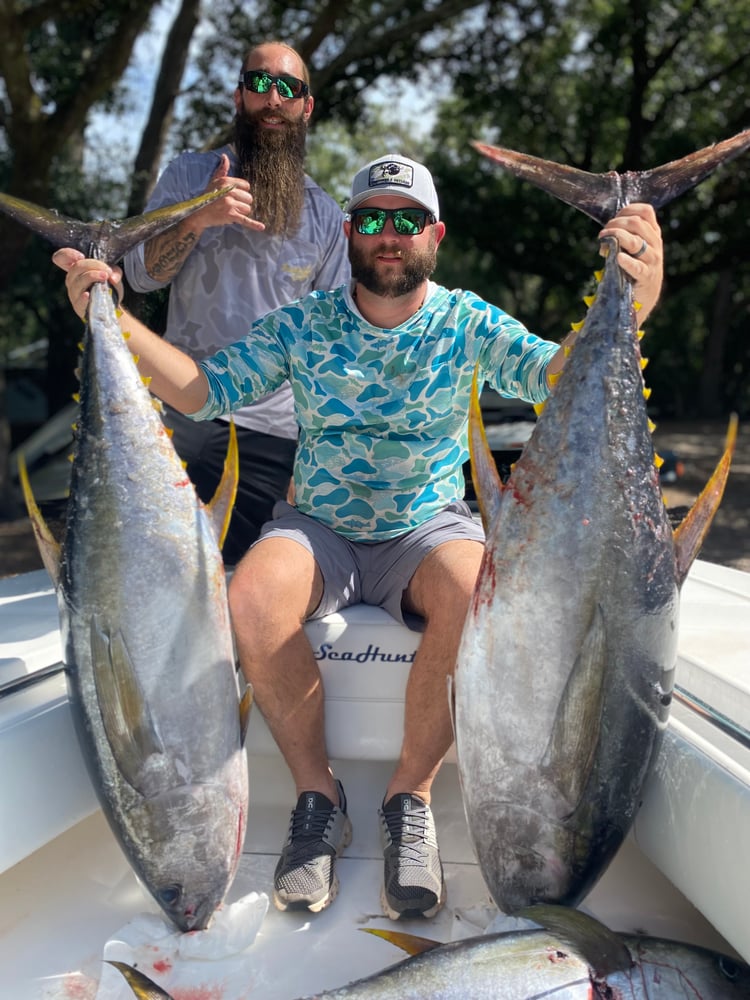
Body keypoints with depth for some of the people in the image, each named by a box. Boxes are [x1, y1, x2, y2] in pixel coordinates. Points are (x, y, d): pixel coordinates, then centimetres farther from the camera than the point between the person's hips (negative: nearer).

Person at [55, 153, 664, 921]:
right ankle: (317, 795, -9)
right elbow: (205, 390, -1)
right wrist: (113, 318, -15)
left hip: (430, 527, 0)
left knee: (478, 594, -34)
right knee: (254, 596, -30)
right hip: (317, 528, 1)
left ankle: (410, 796, -12)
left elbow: (556, 375, -17)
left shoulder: (468, 323, 0)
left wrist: (630, 307, -37)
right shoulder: (303, 324, 3)